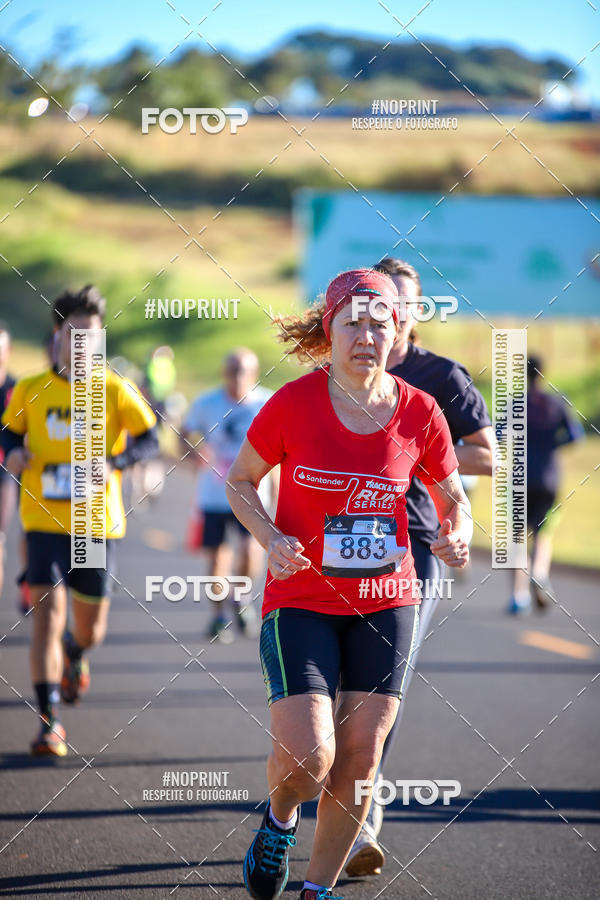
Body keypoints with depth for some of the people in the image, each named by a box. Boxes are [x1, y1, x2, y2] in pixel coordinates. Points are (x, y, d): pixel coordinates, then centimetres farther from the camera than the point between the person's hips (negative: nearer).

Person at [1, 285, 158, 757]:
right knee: (47, 615, -14)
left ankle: (75, 655, 49)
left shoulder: (114, 391, -2)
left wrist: (113, 462, -18)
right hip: (45, 520, 0)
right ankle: (50, 722, -10)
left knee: (91, 629, 10)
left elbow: (149, 439, 0)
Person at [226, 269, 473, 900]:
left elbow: (453, 499, 10)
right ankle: (279, 821, 21)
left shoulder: (419, 412, -4)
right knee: (307, 758, -15)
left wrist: (457, 536, -13)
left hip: (385, 602, 3)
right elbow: (240, 481, 3)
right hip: (300, 597, -2)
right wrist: (270, 539, -15)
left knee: (359, 761, 3)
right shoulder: (293, 404, -10)